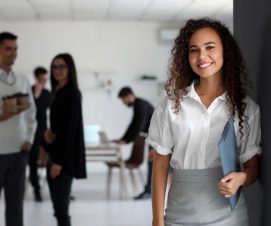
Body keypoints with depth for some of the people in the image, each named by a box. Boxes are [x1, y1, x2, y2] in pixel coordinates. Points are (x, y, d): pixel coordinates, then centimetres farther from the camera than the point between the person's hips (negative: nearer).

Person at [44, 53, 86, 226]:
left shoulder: (72, 93, -13)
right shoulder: (58, 92, 14)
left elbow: (70, 128, -18)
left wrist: (59, 161, -20)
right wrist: (49, 132, -5)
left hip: (65, 156, -9)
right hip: (55, 152, 9)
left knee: (61, 207, -8)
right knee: (58, 205, 10)